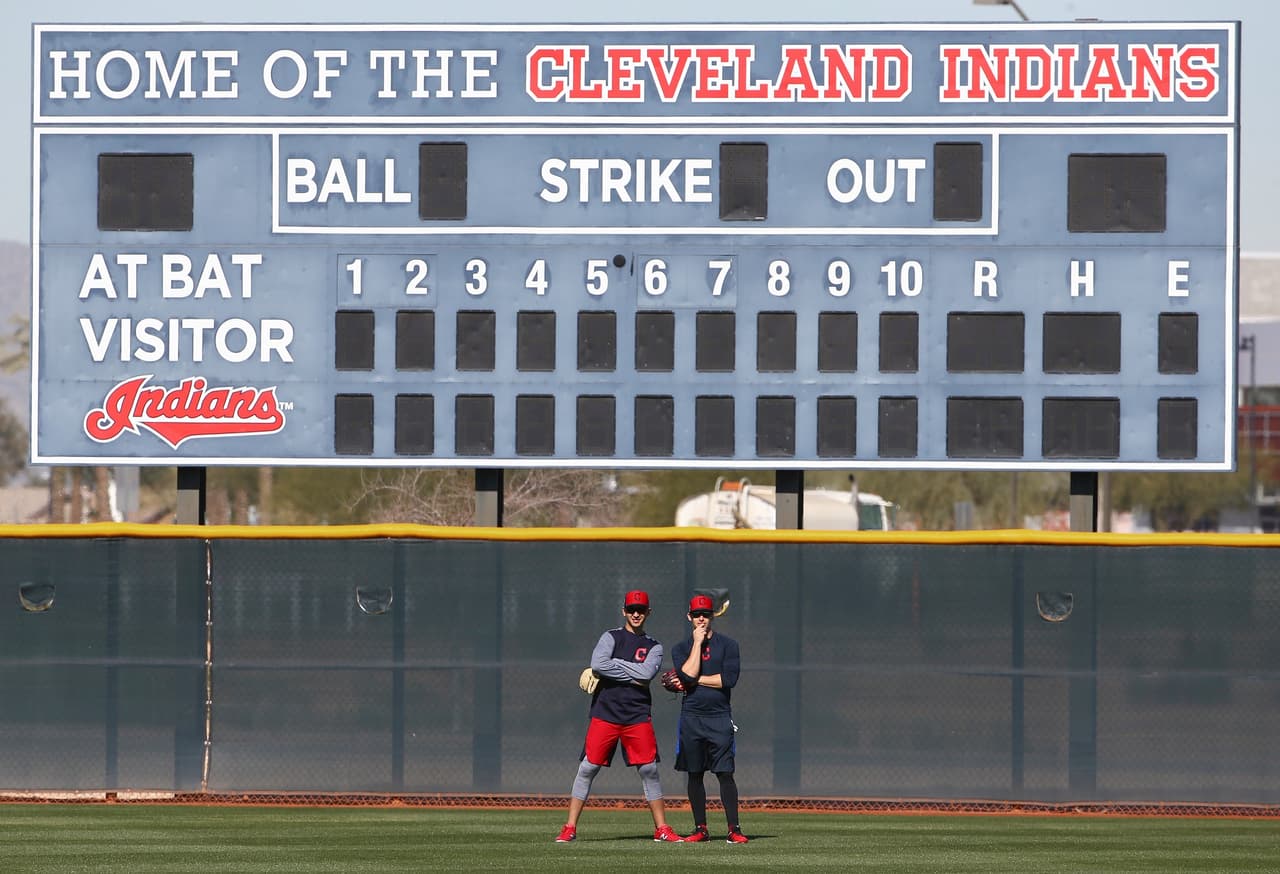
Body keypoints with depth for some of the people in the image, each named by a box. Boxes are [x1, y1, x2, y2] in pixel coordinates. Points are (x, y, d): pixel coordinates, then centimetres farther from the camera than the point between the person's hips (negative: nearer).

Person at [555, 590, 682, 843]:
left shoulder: (654, 647, 12)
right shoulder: (611, 637, 5)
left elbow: (647, 672, -9)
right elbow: (598, 664, -15)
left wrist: (615, 663, -7)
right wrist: (633, 677, -10)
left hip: (638, 716, 2)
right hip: (605, 713, -2)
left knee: (649, 770, 0)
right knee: (587, 768, -4)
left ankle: (661, 829, 8)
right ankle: (569, 829, -2)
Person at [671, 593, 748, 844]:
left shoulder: (727, 645, 4)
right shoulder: (681, 649, 10)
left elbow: (729, 679, -9)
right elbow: (688, 674, -9)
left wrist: (694, 680, -6)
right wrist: (698, 642, -5)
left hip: (719, 717, -2)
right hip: (691, 717, 2)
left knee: (725, 773, -7)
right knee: (694, 774, 5)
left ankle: (734, 828, -7)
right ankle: (700, 829, 11)